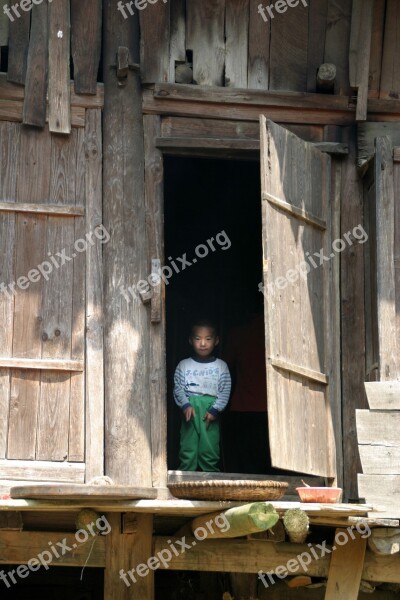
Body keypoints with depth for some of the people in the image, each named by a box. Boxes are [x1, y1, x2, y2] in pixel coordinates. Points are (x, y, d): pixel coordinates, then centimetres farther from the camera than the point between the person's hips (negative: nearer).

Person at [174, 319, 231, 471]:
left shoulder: (221, 366, 7)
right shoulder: (184, 365, 8)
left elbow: (225, 391, 1)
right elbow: (178, 388, 2)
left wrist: (215, 410, -10)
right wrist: (185, 405, -14)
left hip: (210, 411, 0)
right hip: (190, 409, 0)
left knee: (209, 451, 0)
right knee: (188, 449, -1)